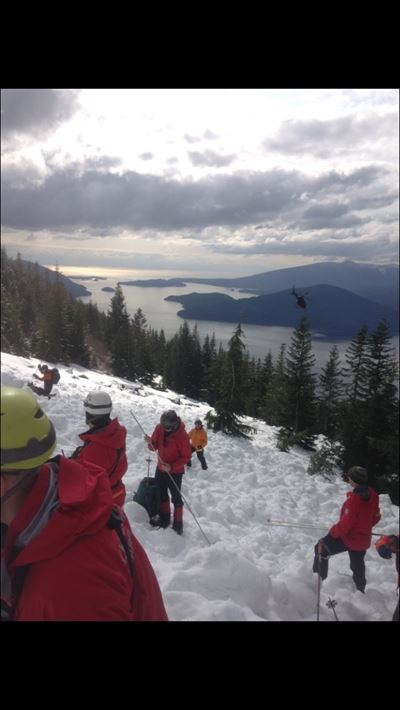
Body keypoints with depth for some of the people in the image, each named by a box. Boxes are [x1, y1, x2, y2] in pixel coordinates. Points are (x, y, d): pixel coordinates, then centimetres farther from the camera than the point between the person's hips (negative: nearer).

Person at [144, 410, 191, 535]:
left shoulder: (182, 435, -26)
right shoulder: (159, 428, -13)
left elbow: (187, 456, -19)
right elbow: (154, 447, -2)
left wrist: (172, 467, -29)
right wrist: (150, 442, -26)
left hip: (175, 471, -5)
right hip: (160, 468, 5)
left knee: (176, 498, 5)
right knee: (161, 494, 18)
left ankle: (178, 524, 19)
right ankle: (164, 518, 35)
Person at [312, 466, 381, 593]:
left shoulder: (353, 500, -32)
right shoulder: (372, 495, -9)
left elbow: (345, 523, -27)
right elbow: (376, 517, 5)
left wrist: (333, 531, -8)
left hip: (349, 538, -7)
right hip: (364, 539, 7)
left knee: (321, 548, 7)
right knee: (358, 565, 28)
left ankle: (318, 579, 14)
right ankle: (360, 590, 47)